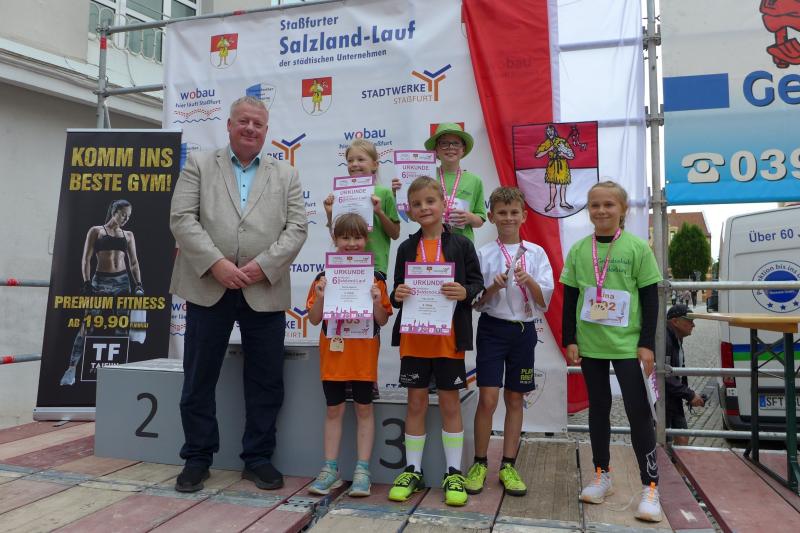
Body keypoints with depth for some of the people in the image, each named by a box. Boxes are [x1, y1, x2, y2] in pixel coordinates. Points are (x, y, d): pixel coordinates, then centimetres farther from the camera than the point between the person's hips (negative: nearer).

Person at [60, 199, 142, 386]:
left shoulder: (128, 235, 14)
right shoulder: (96, 231, 6)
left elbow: (134, 263, 13)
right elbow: (86, 259, 1)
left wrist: (138, 284, 0)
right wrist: (86, 283, -10)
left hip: (122, 281, 3)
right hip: (100, 281, -3)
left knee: (122, 326, 1)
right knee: (86, 325, -7)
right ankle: (71, 369, -3)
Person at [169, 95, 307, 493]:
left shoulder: (286, 176, 12)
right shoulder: (199, 165, 10)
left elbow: (296, 229, 2)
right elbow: (182, 219, -1)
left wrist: (262, 266, -12)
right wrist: (216, 263, -14)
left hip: (265, 292, 1)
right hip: (208, 288, 0)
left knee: (266, 381, 6)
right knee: (198, 379, 7)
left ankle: (258, 458, 22)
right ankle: (197, 457, 23)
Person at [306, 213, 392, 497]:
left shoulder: (375, 278, -1)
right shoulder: (324, 276, 2)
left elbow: (383, 321, 2)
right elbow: (314, 319, 1)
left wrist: (376, 301, -17)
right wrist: (320, 296, -16)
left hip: (364, 355, -1)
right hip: (333, 353, 1)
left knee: (364, 409, 7)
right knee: (334, 410, 10)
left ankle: (362, 471, 16)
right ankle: (330, 469, 21)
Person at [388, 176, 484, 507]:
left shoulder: (461, 245, -1)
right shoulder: (407, 248, 7)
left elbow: (477, 283, -1)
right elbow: (398, 288, 10)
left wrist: (465, 292, -21)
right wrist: (397, 295, -12)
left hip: (449, 337, -2)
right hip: (413, 336, 2)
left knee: (450, 402, 7)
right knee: (416, 402, 10)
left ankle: (453, 473, 19)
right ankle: (412, 470, 21)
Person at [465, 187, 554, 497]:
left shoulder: (536, 253, 4)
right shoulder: (484, 254, 1)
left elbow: (545, 301, 0)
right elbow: (477, 302, 1)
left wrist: (529, 281, -17)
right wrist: (493, 287, -17)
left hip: (523, 330, 2)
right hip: (492, 328, -2)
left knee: (515, 400, 8)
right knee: (488, 398, -6)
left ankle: (508, 466, 20)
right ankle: (479, 463, 11)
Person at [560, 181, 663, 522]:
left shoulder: (637, 248, -5)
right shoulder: (579, 250, 2)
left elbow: (650, 299, -3)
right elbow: (569, 299, 6)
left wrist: (647, 344, -7)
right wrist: (569, 340, 2)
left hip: (628, 345, -3)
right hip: (590, 345, 3)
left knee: (639, 412, 0)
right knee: (598, 408, 14)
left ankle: (650, 487, 11)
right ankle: (601, 475, 29)